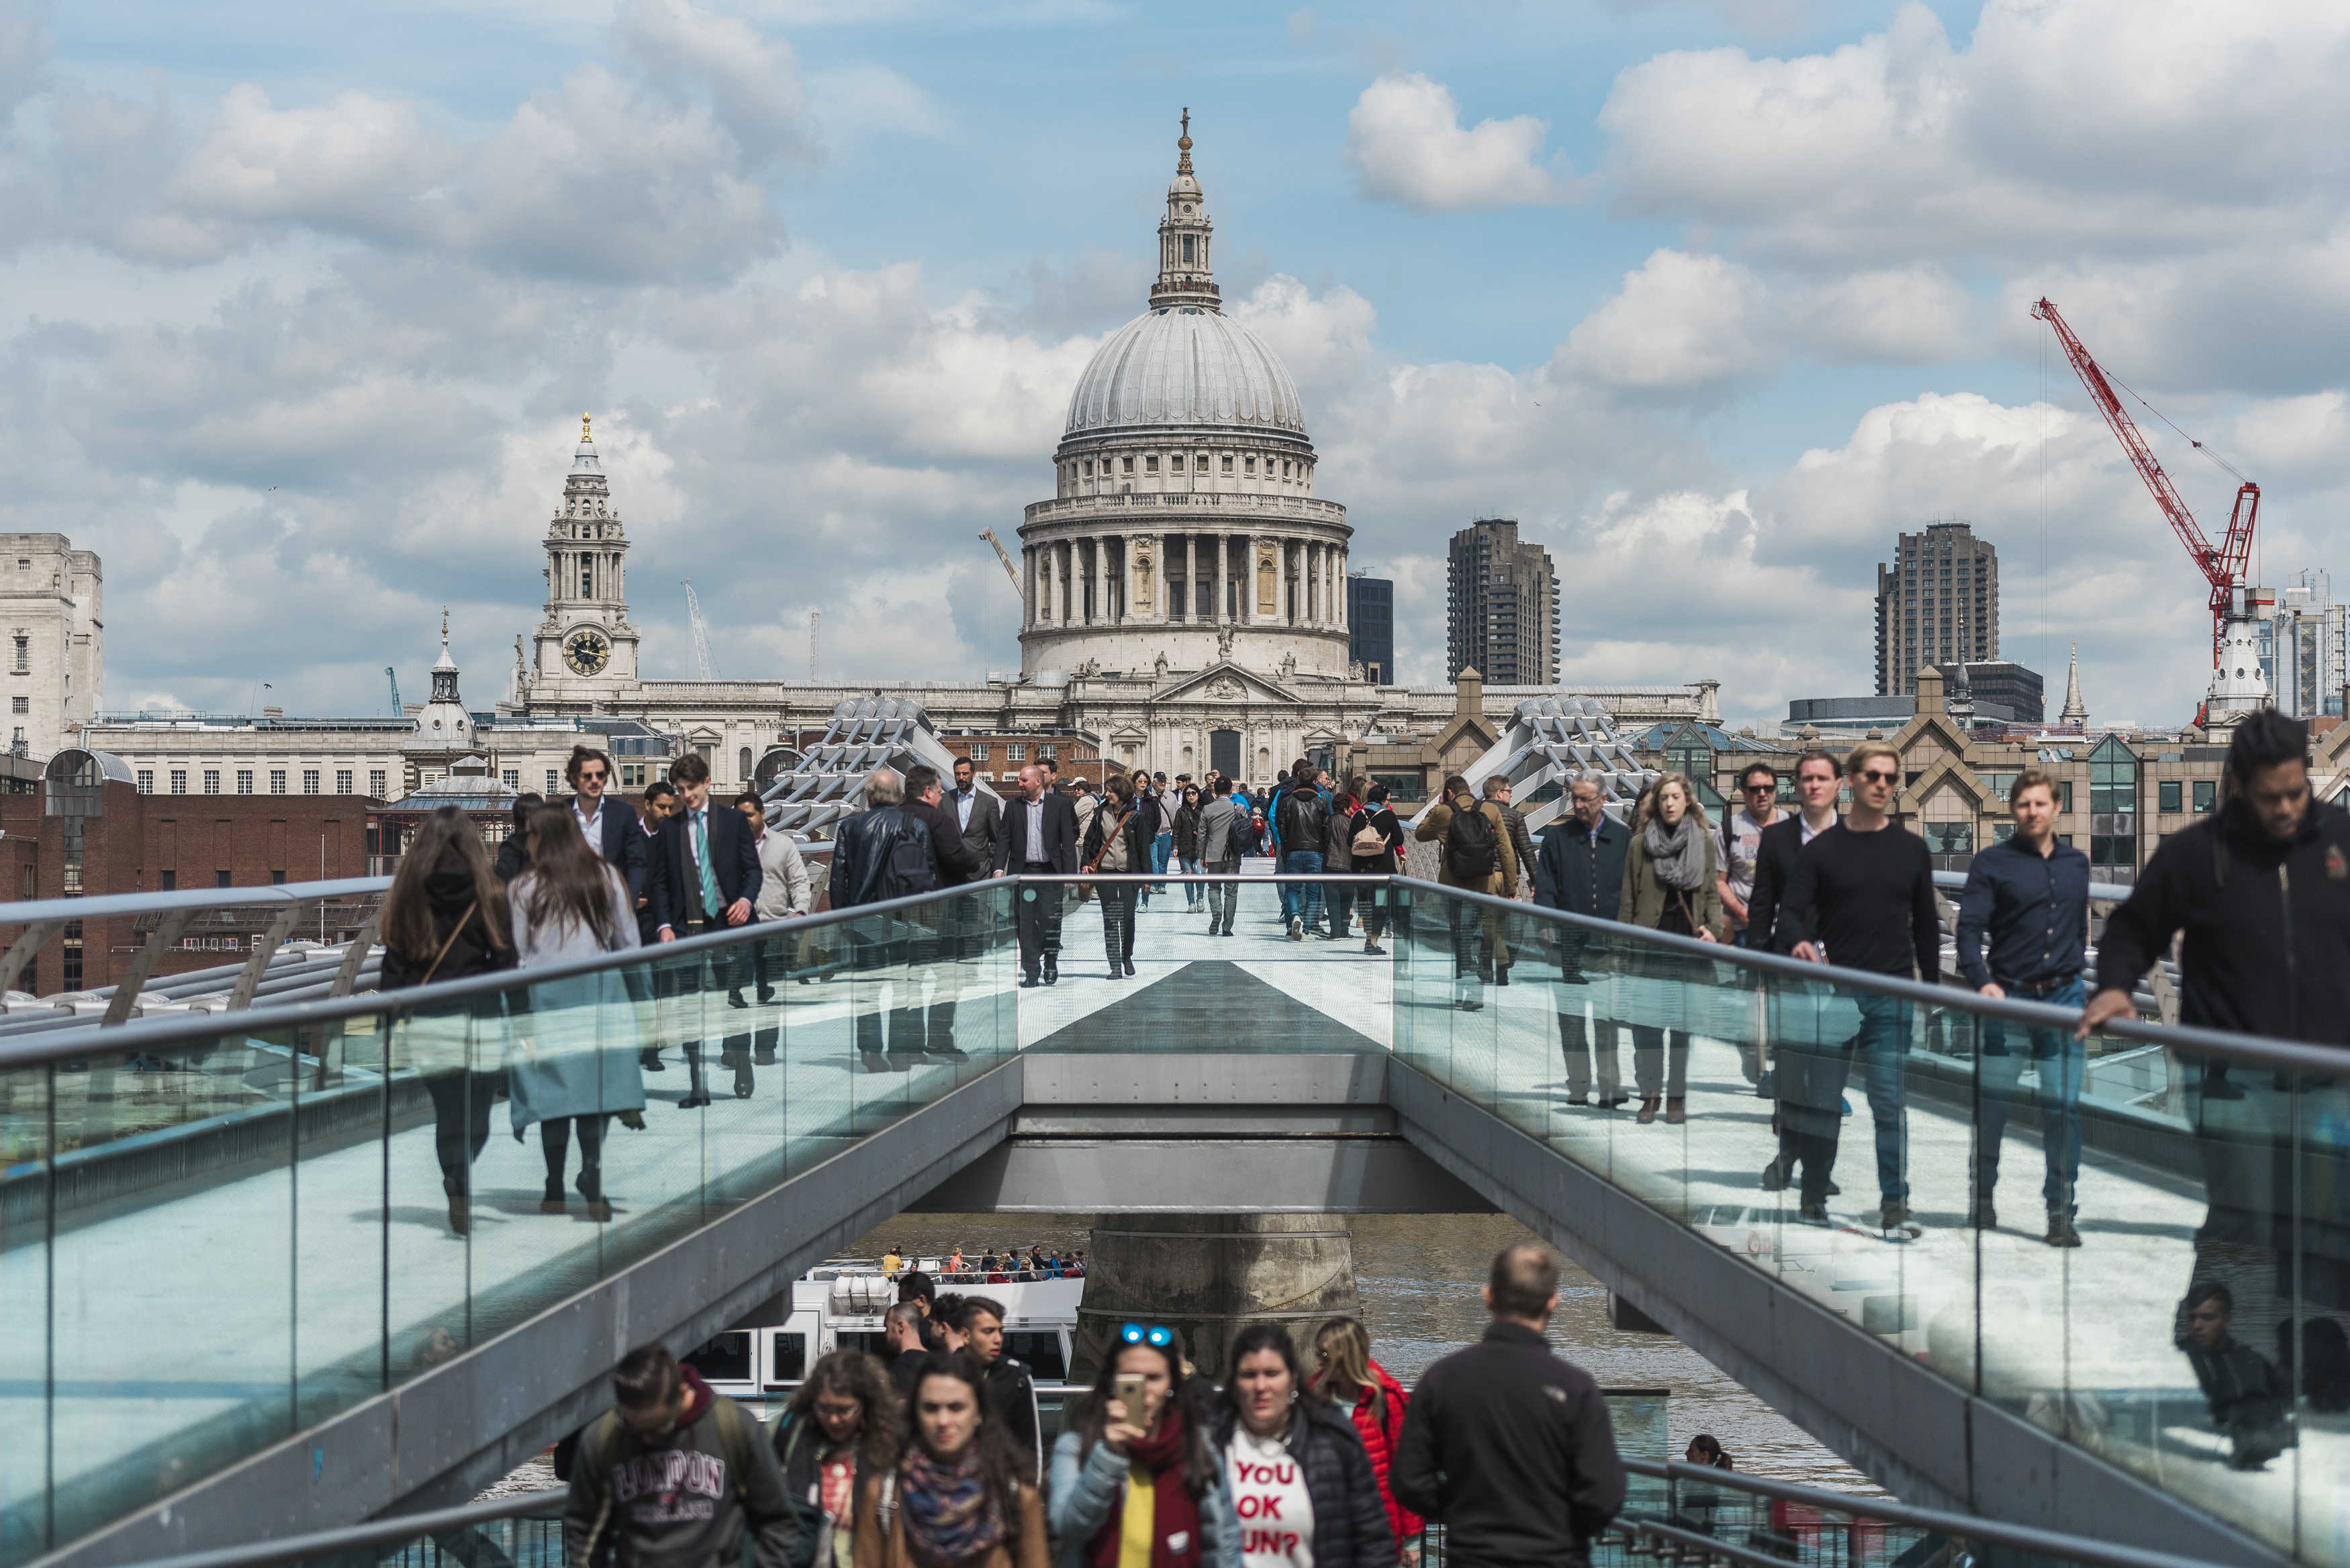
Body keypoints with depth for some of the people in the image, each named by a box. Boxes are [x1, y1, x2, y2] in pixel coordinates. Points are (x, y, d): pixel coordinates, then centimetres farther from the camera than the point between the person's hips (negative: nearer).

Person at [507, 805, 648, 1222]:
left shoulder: (522, 889, -1)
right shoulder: (607, 876, 6)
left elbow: (516, 954, 1)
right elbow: (629, 942, 9)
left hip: (545, 995, -1)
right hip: (600, 987, 1)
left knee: (555, 1090, 3)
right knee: (595, 1086, 1)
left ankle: (555, 1191, 9)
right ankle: (592, 1183, -10)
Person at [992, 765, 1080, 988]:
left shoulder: (1059, 804, 3)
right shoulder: (1014, 807, 9)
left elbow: (1068, 841, 1)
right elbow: (1004, 841, 10)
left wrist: (1069, 873, -5)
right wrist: (999, 868, -3)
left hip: (1050, 872, -2)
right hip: (1022, 873, 2)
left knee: (1050, 921, -6)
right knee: (1025, 925, 1)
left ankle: (1050, 964, 16)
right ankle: (1030, 971, 7)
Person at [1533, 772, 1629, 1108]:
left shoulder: (1623, 838, 7)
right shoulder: (1557, 838, 7)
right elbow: (1544, 888, 5)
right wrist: (1548, 925, -11)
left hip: (1609, 943, 0)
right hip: (1570, 943, 1)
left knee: (1607, 1018, 0)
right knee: (1571, 1017, 2)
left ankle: (1610, 1086, 5)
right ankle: (1578, 1088, 7)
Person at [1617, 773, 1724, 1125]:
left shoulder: (1704, 842, 9)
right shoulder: (1639, 844, 5)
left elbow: (1712, 893, 12)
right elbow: (1629, 900, 7)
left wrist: (1713, 929, -5)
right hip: (1650, 946, -1)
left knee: (1683, 1024, 2)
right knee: (1646, 1023, -6)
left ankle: (1677, 1096, 11)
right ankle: (1650, 1093, 7)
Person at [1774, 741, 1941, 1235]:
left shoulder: (1912, 850, 11)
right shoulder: (1822, 850, 4)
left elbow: (1926, 925, 15)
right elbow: (1790, 913, -2)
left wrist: (1932, 990, 11)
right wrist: (1798, 942, -25)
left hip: (1892, 998, 1)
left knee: (1891, 1102, -3)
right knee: (1824, 1099, 5)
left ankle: (1895, 1204, 0)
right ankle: (1814, 1195, 17)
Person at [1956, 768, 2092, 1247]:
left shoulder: (2077, 863, 12)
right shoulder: (1992, 863, -2)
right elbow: (1968, 928, -9)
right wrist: (1982, 981, -23)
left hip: (2064, 997, 3)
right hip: (2007, 998, -2)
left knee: (2063, 1105, -3)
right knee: (1993, 1102, 4)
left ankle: (2061, 1211, 3)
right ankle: (1983, 1194, 23)